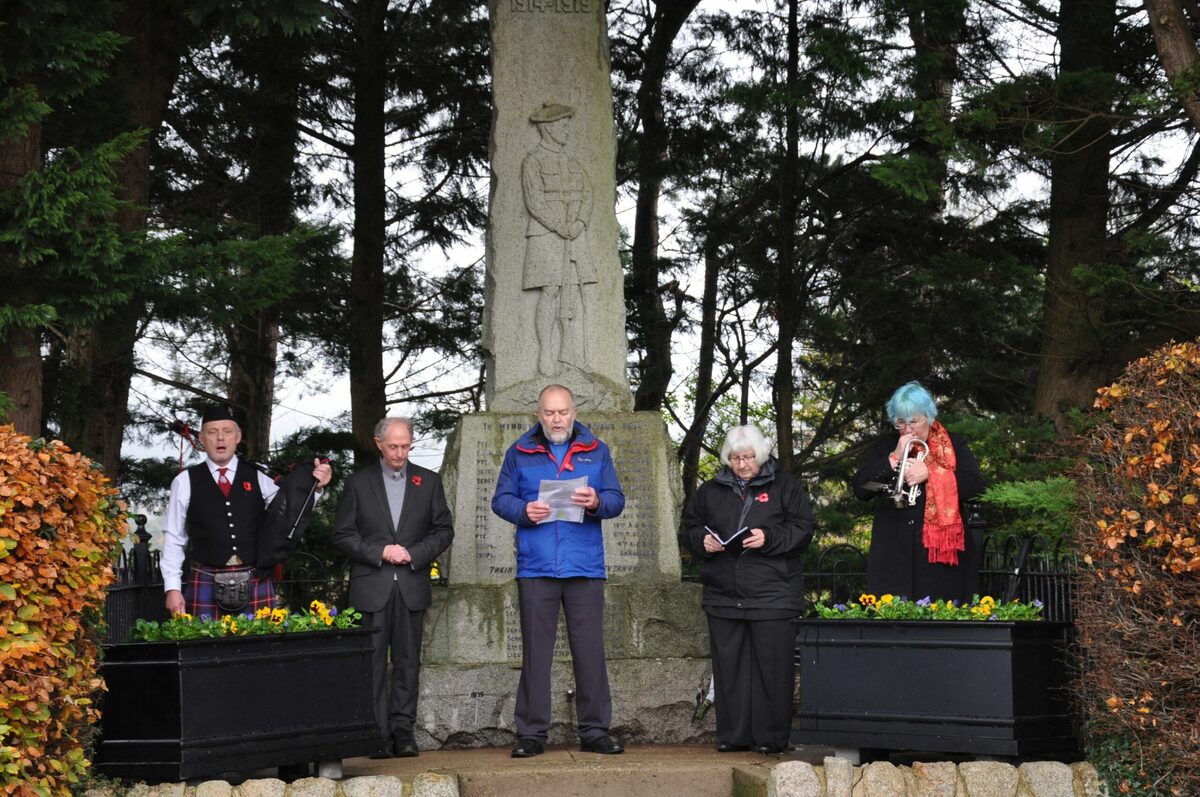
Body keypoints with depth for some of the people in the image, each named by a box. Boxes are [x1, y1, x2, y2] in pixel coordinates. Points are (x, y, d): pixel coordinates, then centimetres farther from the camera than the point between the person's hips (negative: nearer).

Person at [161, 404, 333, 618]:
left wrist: (316, 486, -12)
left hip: (255, 584, 1)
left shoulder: (257, 479, 8)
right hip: (206, 585, -1)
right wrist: (172, 588, 1)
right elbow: (173, 539, 7)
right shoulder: (185, 482, 5)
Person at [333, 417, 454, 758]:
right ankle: (378, 733, -1)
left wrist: (414, 554, -6)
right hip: (372, 588, -1)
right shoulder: (358, 483, 6)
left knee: (408, 660, 2)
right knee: (373, 662, -3)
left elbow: (443, 530, 9)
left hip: (412, 587, 1)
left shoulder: (429, 481, 10)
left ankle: (402, 730, 6)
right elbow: (343, 535, 3)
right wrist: (380, 552, -10)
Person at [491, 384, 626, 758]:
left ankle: (594, 731, 7)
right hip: (535, 568, 0)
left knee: (590, 651, 1)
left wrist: (597, 502, -14)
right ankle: (531, 733, 6)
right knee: (535, 653, 1)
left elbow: (616, 499, 8)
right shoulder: (519, 453, 10)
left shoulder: (596, 451, 11)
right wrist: (524, 511, -12)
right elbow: (501, 499, 8)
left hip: (585, 568, 1)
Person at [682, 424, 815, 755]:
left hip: (772, 595, -4)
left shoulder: (784, 485, 4)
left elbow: (803, 528, -1)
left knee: (772, 666, -4)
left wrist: (769, 538, -15)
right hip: (723, 594, 4)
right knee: (729, 666, 5)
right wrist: (703, 540, -2)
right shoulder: (711, 490, 14)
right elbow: (690, 526, 20)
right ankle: (733, 735, 11)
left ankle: (771, 736, 2)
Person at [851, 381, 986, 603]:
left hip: (941, 552, -1)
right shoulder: (884, 446, 13)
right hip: (894, 554, 1)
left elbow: (976, 485, -4)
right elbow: (859, 489, 3)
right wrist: (894, 458, -6)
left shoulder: (953, 444, 8)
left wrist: (929, 473, -12)